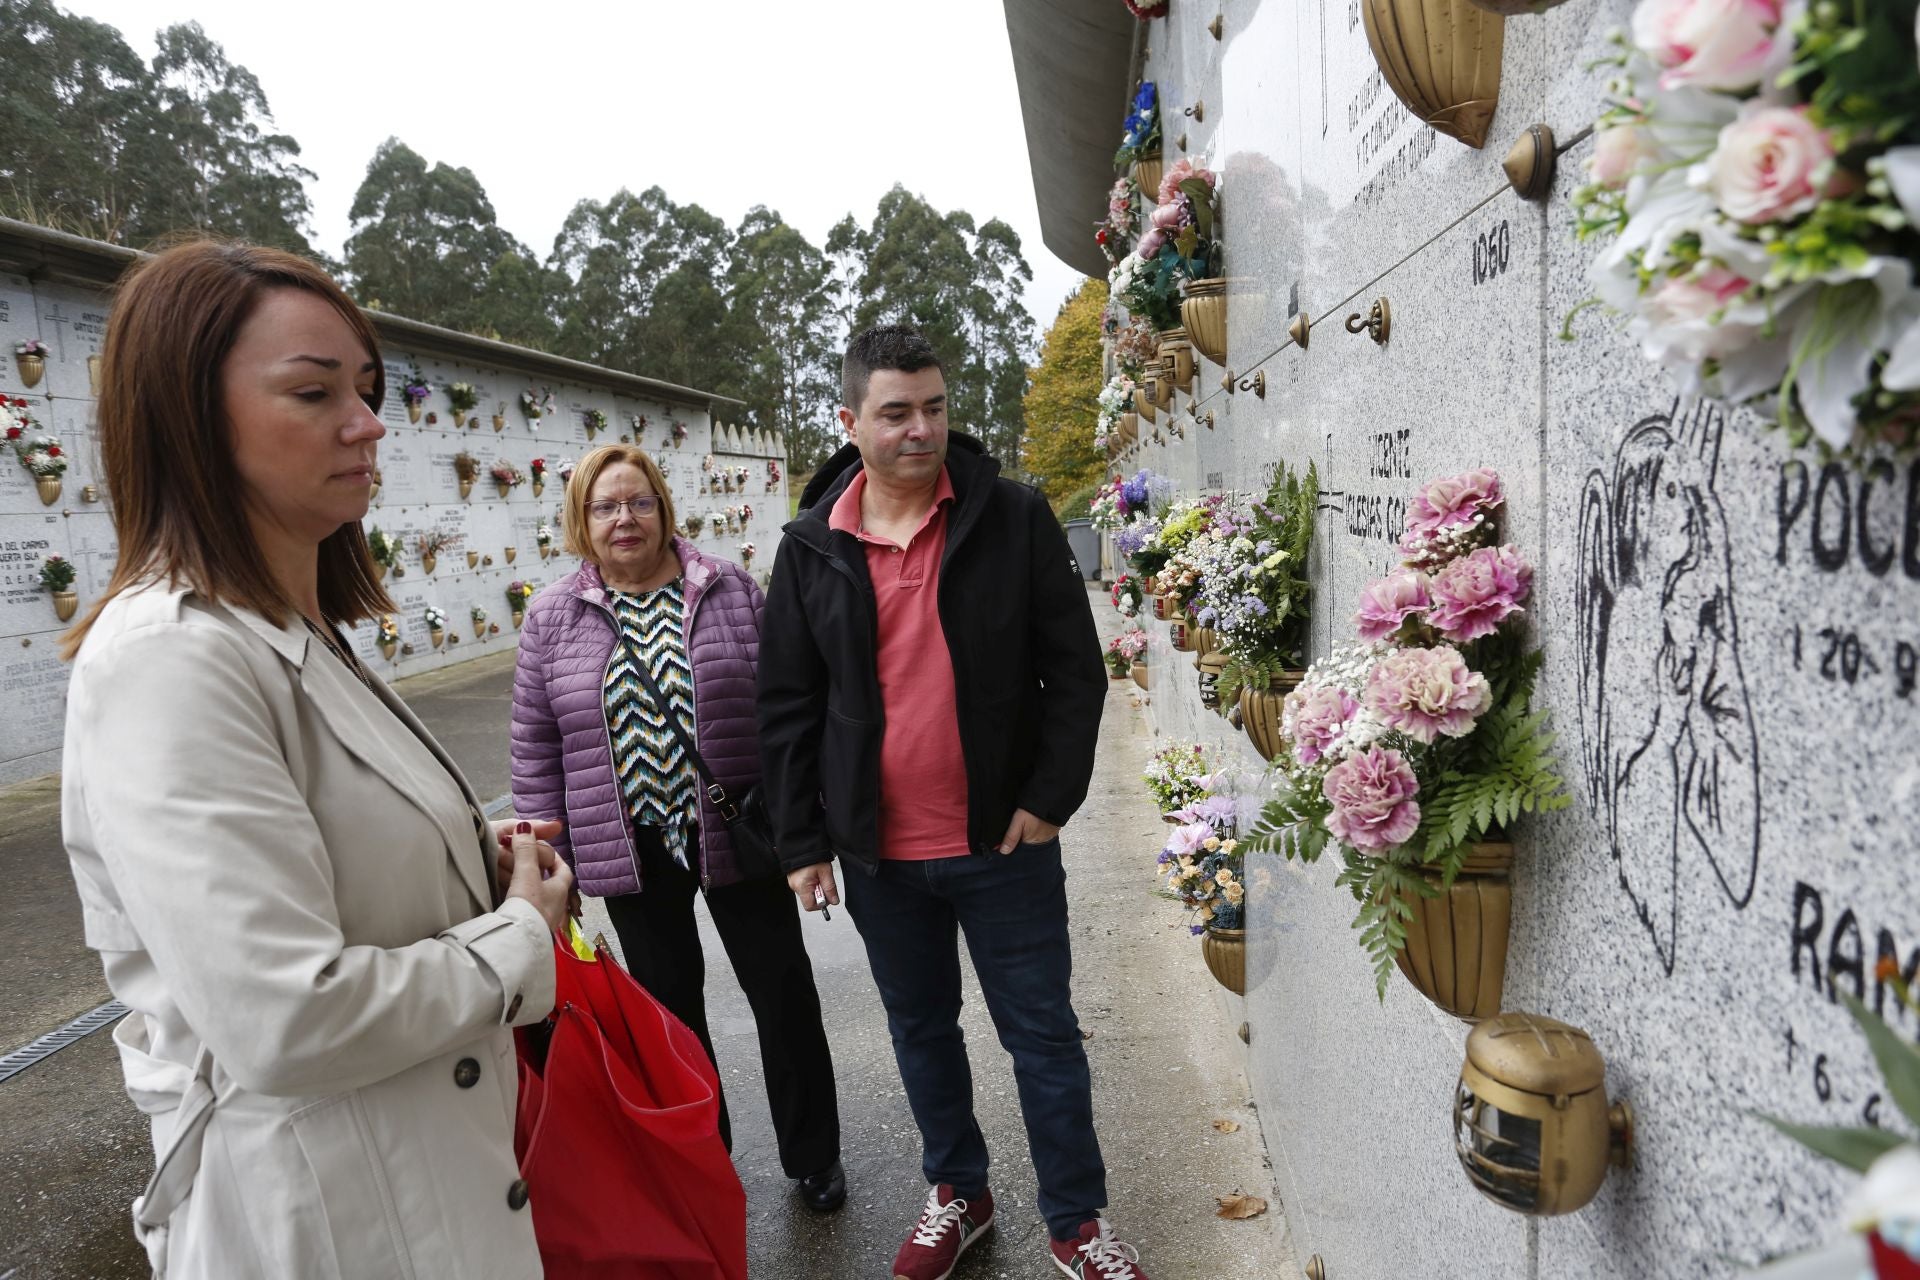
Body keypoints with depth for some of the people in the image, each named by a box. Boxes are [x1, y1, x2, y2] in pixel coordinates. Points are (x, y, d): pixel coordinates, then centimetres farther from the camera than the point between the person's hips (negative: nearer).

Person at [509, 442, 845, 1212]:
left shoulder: (731, 591, -2)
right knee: (668, 1003, 16)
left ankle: (813, 1155, 29)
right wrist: (549, 855, 1)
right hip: (635, 850, 1)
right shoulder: (552, 620, 1)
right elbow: (536, 750, 4)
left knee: (783, 990, 8)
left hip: (737, 833, -1)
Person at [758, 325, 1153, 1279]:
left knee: (1042, 1033, 11)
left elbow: (1074, 668, -4)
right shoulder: (811, 547, 0)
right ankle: (957, 1194, 43)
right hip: (878, 852, 3)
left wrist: (1049, 798, -11)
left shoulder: (1014, 518, -6)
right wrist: (802, 841, 2)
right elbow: (786, 706, 4)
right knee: (920, 1029, 20)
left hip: (1004, 842, -2)